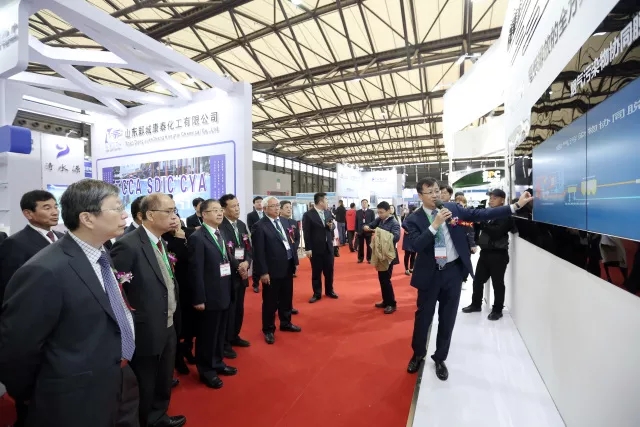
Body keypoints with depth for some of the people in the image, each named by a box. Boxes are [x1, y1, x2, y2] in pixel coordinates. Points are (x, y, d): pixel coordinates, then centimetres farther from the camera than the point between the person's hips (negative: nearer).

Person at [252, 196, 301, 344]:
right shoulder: (260, 226, -13)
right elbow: (258, 252, -15)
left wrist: (294, 259, 7)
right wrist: (263, 272, -17)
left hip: (287, 267, 7)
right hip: (272, 270, -7)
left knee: (286, 298, 21)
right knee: (270, 302, 9)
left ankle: (286, 323, 40)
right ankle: (268, 330, 27)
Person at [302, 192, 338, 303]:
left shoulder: (328, 212, 7)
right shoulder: (308, 215, -10)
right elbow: (306, 233, -10)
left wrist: (331, 226, -8)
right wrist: (308, 249, -13)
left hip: (328, 247, 5)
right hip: (316, 248, -5)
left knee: (329, 271, 15)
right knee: (316, 272, 7)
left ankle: (329, 291, 32)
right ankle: (317, 294, 22)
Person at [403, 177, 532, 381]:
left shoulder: (453, 209, 1)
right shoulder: (414, 219, -8)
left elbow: (482, 214, -1)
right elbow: (416, 245, -21)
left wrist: (516, 205, -5)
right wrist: (435, 224, -27)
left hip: (453, 271, 3)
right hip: (430, 274, -2)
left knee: (447, 318, 14)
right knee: (423, 316, 12)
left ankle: (440, 359, 35)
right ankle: (418, 355, 37)